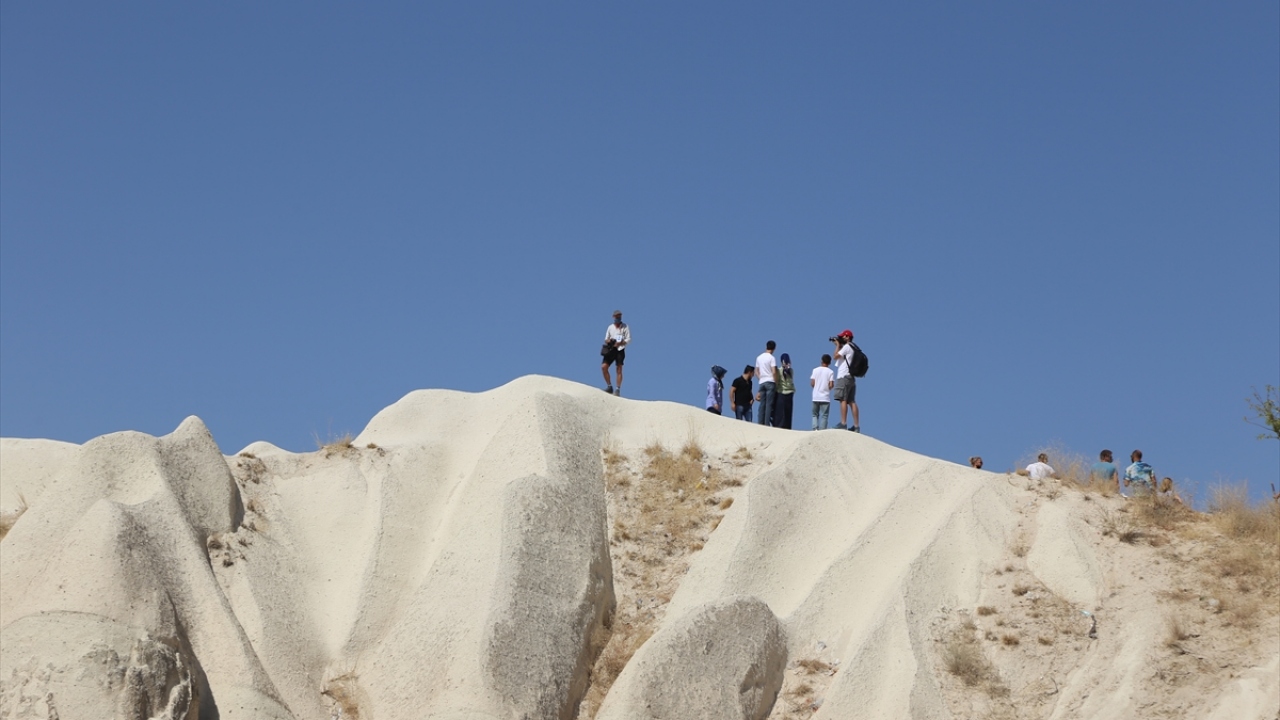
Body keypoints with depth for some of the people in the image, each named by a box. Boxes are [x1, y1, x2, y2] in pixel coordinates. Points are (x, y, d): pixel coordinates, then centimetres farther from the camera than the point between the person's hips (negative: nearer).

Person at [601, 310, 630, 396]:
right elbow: (606, 339, 17)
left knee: (619, 370, -4)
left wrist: (620, 343, -18)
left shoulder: (625, 327, 2)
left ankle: (618, 389, 1)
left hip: (620, 350, -4)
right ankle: (609, 386, 4)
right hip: (611, 349, 4)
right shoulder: (610, 327, 13)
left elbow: (628, 339, -3)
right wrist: (607, 341, -7)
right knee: (603, 367, -8)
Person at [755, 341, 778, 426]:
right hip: (770, 382, -5)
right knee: (769, 404, -5)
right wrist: (777, 383, -5)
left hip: (762, 382, 5)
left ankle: (760, 423, 2)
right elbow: (774, 372, -13)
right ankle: (767, 423, -8)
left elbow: (756, 372, 14)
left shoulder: (759, 358, 12)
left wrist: (761, 378, 15)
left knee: (762, 404, 6)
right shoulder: (771, 358, -7)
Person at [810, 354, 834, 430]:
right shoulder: (830, 372, -3)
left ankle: (815, 429, -8)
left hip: (816, 397, 2)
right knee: (824, 416, 2)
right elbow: (831, 385, -10)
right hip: (825, 398, -2)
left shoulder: (815, 370, 1)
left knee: (815, 414, 12)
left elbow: (812, 384, -3)